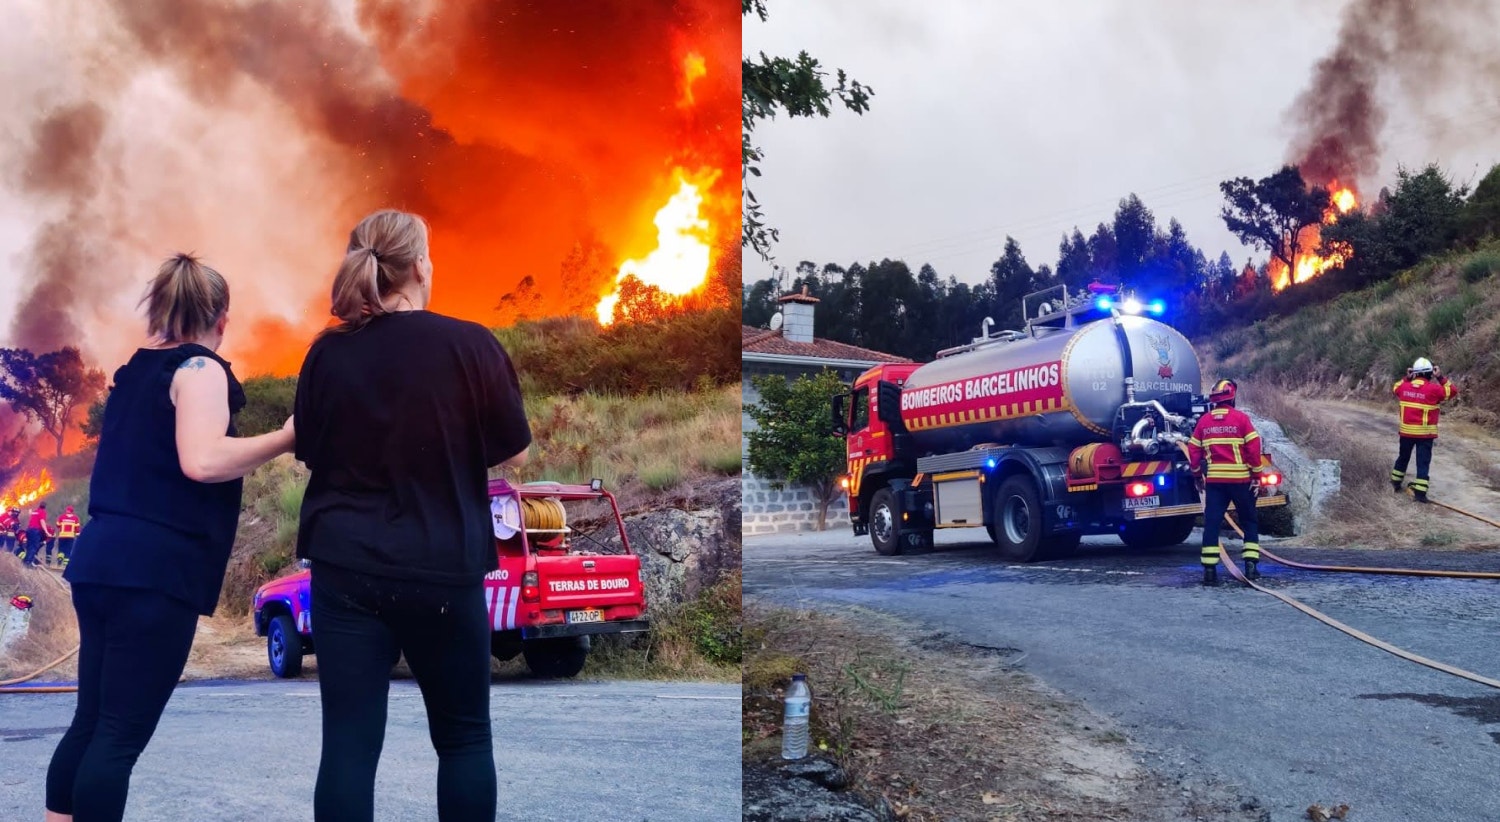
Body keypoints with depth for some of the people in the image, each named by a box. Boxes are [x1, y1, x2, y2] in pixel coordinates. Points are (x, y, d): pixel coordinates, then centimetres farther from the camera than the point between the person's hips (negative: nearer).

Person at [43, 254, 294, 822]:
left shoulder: (138, 370, 17)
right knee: (120, 735, -6)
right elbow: (202, 462, -23)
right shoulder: (200, 368, -7)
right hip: (154, 570, -8)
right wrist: (288, 437, -15)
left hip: (103, 560, 8)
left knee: (91, 724, 13)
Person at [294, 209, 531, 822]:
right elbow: (514, 454, -1)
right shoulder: (471, 345, -10)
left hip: (345, 568, 2)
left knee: (348, 743, 4)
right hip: (444, 569, -2)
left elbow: (310, 452, 11)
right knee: (464, 736, 14)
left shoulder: (327, 352, -2)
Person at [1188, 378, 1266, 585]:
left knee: (1211, 523, 2)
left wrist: (1198, 473, 17)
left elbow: (1193, 450, 5)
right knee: (1249, 522, 13)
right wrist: (1257, 476, -1)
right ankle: (1251, 564, 6)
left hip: (1214, 481, 2)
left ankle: (1209, 569, -3)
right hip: (1240, 479, -2)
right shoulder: (1241, 418, -6)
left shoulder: (1203, 421, 4)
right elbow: (1253, 448, -9)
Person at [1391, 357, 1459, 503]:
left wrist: (1406, 378, 14)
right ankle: (1420, 492, -6)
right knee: (1423, 462, -1)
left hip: (1406, 431, 4)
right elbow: (1453, 391, -1)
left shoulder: (1404, 386, -2)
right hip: (1425, 433, -4)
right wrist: (1441, 378, 0)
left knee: (1403, 457, 22)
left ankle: (1396, 483, 33)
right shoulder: (1434, 389, -14)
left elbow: (1395, 388, 21)